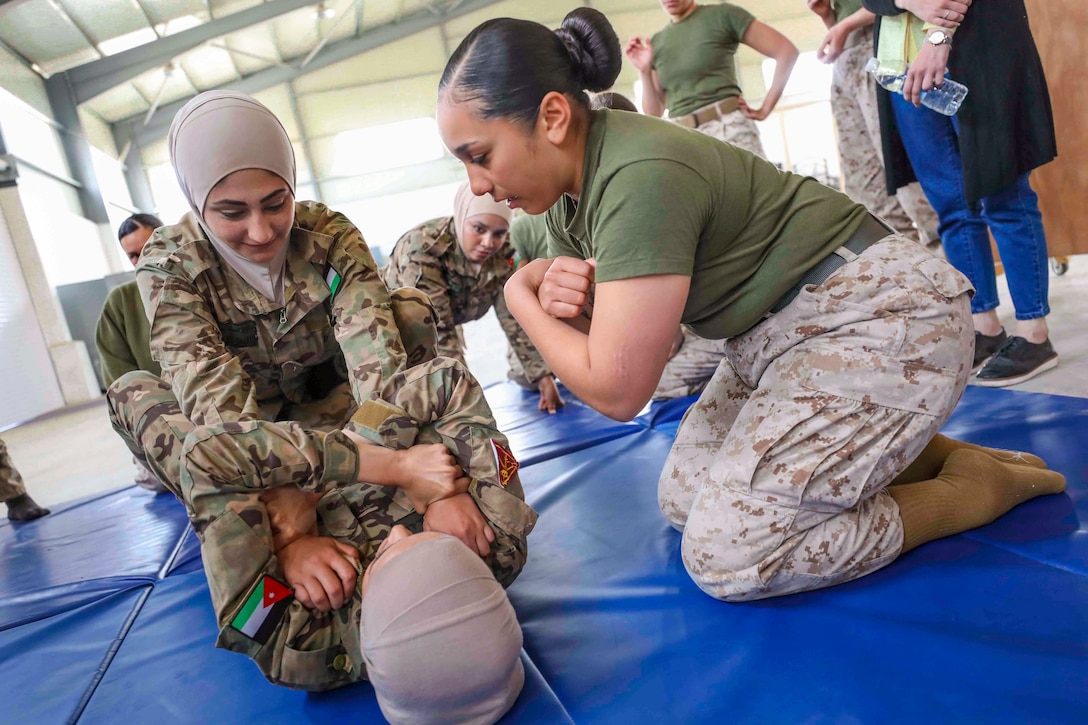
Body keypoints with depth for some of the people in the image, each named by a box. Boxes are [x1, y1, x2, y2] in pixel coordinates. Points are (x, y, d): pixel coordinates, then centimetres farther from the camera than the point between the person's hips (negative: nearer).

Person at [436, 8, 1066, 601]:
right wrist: (559, 298, -13)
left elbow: (617, 391, -25)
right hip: (776, 335, 9)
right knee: (682, 498, 10)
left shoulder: (639, 177, -28)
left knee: (726, 556, -13)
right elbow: (600, 344, 9)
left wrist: (520, 295, -11)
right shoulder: (568, 194, 2)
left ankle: (971, 486, 3)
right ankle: (920, 453, 15)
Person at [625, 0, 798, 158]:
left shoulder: (722, 15, 3)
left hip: (729, 128, -4)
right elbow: (654, 113, 13)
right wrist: (644, 71, -1)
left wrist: (765, 109, -2)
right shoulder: (656, 43, 15)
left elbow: (786, 51, 1)